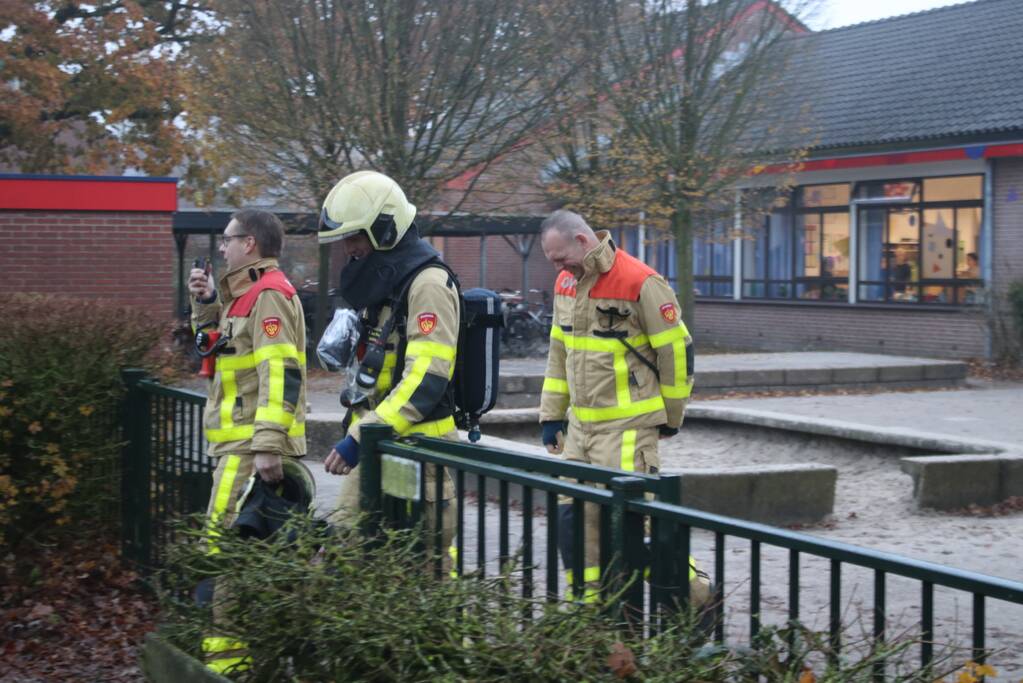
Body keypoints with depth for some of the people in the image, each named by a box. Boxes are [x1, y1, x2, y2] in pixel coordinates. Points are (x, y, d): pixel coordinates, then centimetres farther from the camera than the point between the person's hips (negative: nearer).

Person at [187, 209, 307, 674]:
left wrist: (267, 446, -25)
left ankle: (229, 650, -11)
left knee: (226, 543, -12)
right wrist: (207, 304, 15)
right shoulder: (247, 295, 19)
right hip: (244, 442, 10)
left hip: (251, 445, -10)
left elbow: (280, 374, -21)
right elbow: (221, 345, 30)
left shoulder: (269, 295, -13)